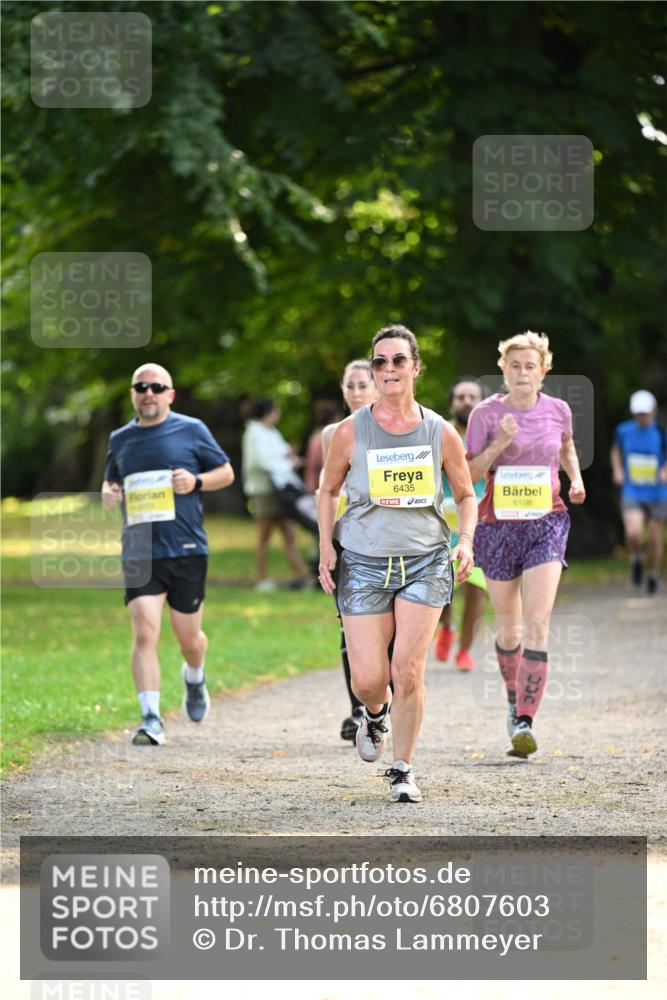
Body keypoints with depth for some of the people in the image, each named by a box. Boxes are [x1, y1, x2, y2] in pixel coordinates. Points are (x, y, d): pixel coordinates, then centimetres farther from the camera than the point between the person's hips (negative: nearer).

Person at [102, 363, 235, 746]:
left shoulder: (192, 430, 2)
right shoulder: (121, 439, 11)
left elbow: (226, 472, 9)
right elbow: (111, 481, 26)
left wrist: (196, 481, -11)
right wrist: (109, 493, 2)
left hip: (187, 551, -1)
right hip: (140, 555, 1)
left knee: (189, 638, 10)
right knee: (145, 633, -14)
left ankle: (194, 678, 45)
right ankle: (151, 718, -15)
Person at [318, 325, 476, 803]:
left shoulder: (440, 432, 0)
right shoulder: (351, 431, -1)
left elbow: (466, 495, 12)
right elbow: (329, 490, 12)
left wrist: (466, 540, -5)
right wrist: (326, 547, 1)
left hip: (425, 563, 0)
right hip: (363, 565, 0)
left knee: (409, 672, -10)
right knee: (367, 681, -5)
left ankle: (403, 769, 9)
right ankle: (376, 712, 33)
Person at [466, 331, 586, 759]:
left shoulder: (558, 410, 3)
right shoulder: (486, 414, -3)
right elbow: (469, 473, -4)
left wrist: (576, 478, 6)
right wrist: (499, 444, -18)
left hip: (547, 522, 0)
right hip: (499, 524, 0)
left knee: (537, 623, -16)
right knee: (509, 628, 11)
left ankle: (525, 721, -19)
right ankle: (515, 698, 40)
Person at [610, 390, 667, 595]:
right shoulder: (624, 430, 0)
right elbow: (616, 450, 19)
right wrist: (617, 470, 2)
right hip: (632, 494, 0)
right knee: (633, 534, -21)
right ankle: (636, 560, 11)